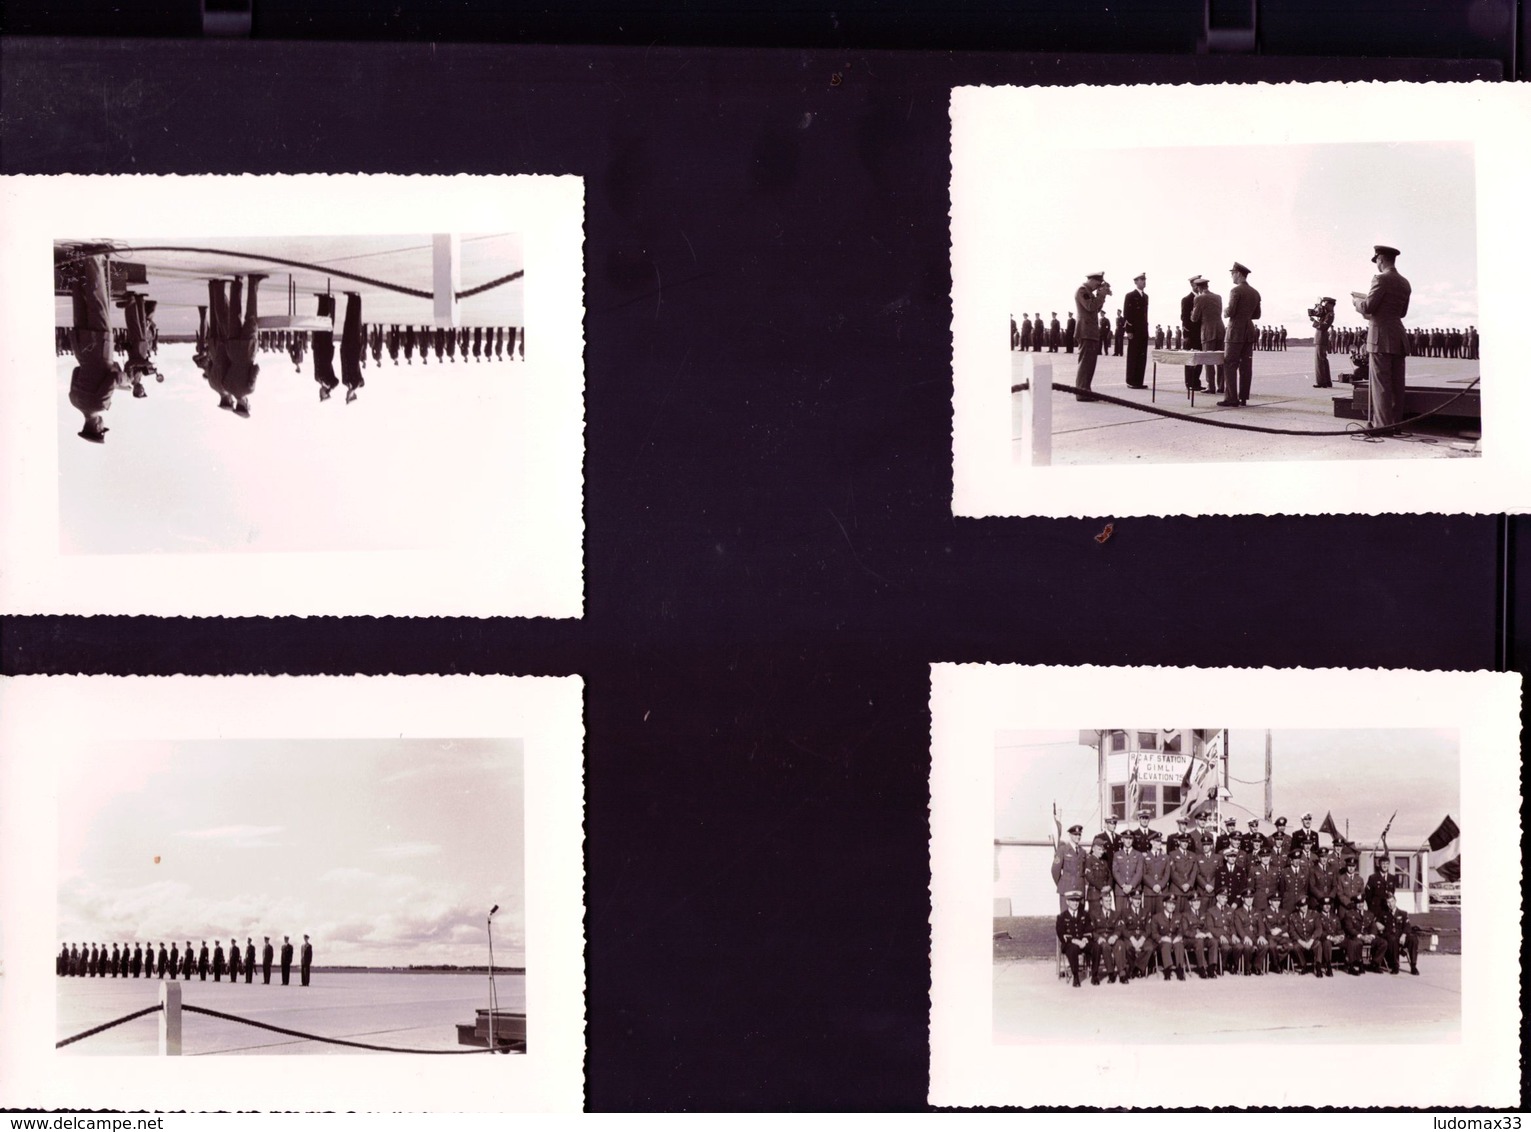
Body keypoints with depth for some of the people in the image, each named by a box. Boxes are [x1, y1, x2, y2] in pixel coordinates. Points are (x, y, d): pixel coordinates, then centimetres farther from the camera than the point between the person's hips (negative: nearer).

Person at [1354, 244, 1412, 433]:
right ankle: (1396, 422, 11)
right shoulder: (1405, 284, 14)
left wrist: (1357, 301, 8)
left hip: (1381, 336, -8)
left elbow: (1368, 307, -14)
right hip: (1398, 338, 8)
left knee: (1381, 382, -7)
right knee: (1396, 383, 8)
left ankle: (1383, 425, -9)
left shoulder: (1381, 279, -11)